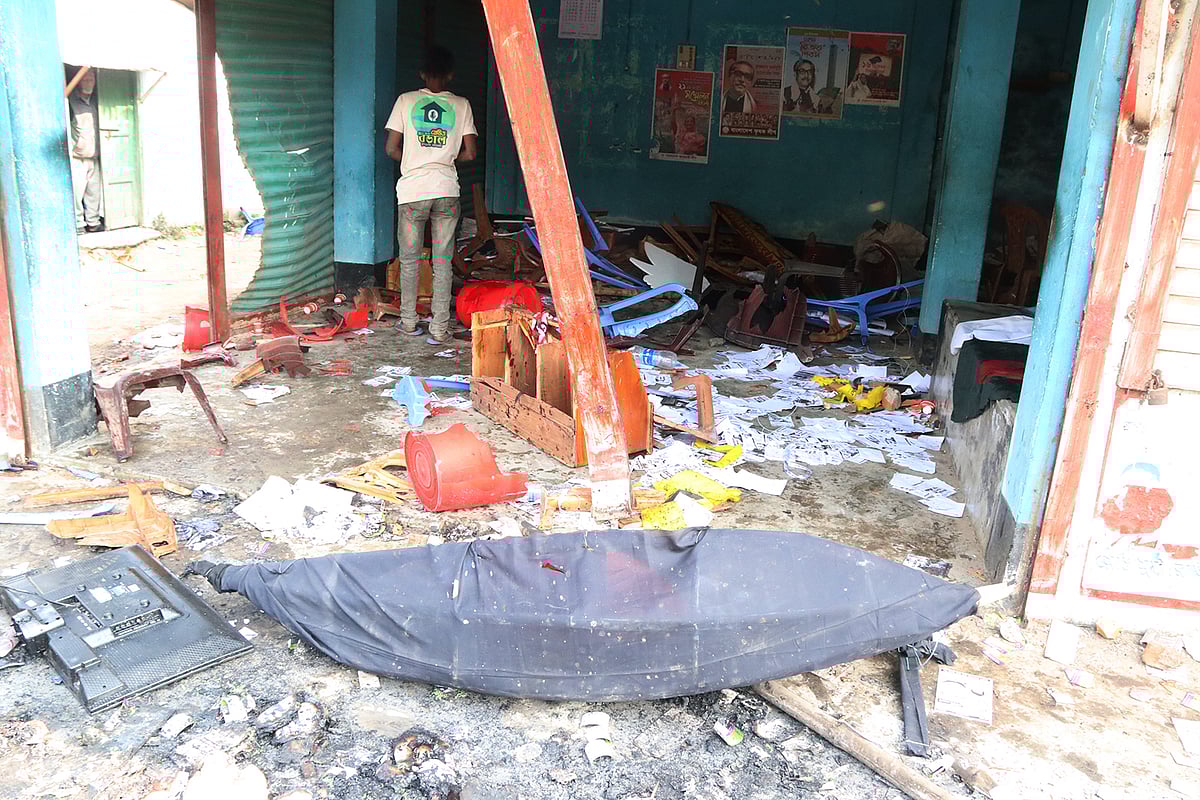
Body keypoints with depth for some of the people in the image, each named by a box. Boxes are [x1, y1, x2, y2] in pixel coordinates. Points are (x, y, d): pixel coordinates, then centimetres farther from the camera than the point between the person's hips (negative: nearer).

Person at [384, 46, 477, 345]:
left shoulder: (406, 101, 2)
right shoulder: (461, 105, 4)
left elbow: (392, 149, 1)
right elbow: (469, 153, 2)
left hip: (413, 190, 0)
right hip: (447, 191, 1)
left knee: (409, 259, 13)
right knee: (442, 262, 5)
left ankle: (409, 321, 20)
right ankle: (439, 329, 5)